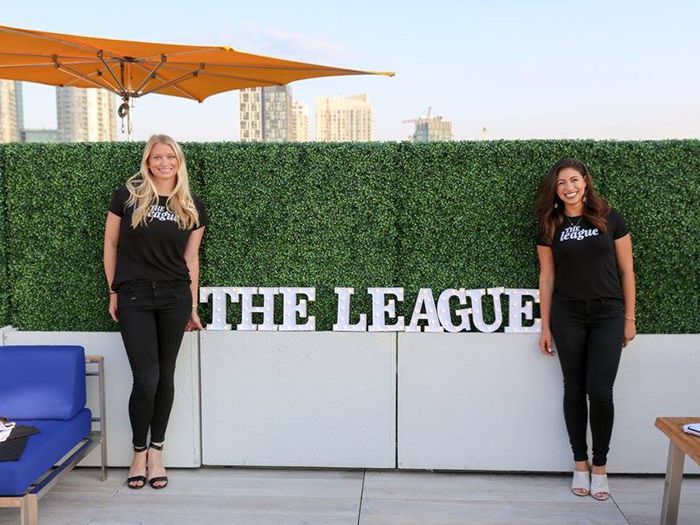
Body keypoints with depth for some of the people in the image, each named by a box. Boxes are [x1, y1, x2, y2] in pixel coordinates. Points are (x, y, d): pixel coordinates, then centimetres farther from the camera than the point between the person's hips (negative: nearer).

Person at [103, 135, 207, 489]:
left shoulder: (193, 207, 6)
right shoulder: (127, 195, 0)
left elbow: (191, 257, 10)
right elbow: (110, 245, 6)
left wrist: (193, 307, 10)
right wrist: (113, 292, 5)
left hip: (174, 297, 2)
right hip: (134, 297, -2)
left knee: (165, 376, 7)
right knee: (146, 379, -4)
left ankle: (156, 452, 22)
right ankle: (139, 452, 18)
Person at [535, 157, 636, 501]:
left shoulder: (609, 219, 1)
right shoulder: (551, 227, 4)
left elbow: (626, 270, 4)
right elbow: (547, 278, 6)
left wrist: (629, 319, 2)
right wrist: (545, 326, 3)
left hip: (607, 316, -1)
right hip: (567, 317, 1)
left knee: (600, 392, -5)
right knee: (574, 390, 6)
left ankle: (599, 466, 13)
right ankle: (580, 464, 19)